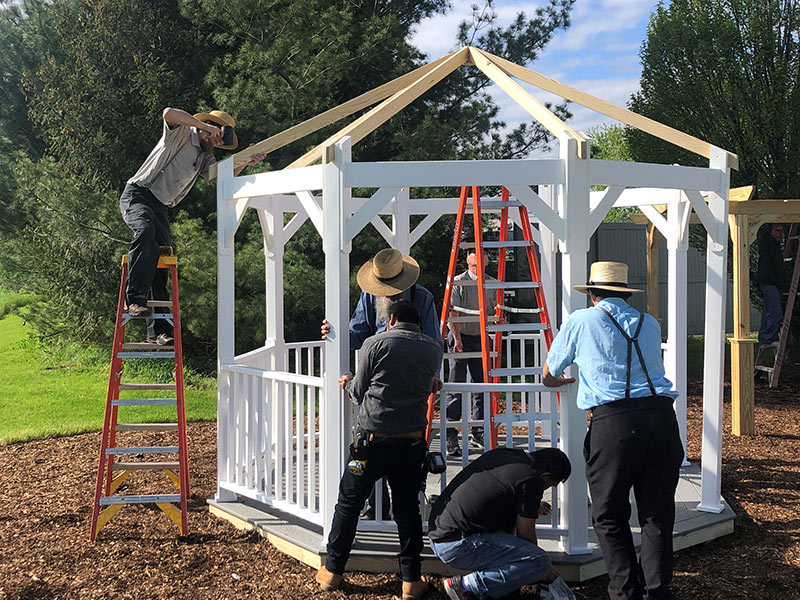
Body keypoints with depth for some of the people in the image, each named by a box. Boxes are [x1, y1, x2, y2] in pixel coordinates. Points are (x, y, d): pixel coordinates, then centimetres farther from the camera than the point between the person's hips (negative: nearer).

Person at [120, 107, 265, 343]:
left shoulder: (205, 158, 22)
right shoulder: (182, 134, -1)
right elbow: (169, 113, -21)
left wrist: (245, 162, -6)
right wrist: (205, 125, -20)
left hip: (160, 208, 7)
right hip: (137, 194, -7)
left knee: (161, 263, -3)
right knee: (146, 231, -37)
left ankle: (159, 329, -4)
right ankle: (134, 299, -38)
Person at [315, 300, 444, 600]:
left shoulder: (375, 343, -3)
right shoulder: (434, 349, 7)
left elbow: (359, 392, 2)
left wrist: (348, 384, 25)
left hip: (374, 438, -3)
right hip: (413, 441, 3)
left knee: (349, 502, 12)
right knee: (407, 508, 12)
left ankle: (332, 571, 21)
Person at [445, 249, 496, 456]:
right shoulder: (458, 282, -6)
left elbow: (495, 312, 16)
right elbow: (453, 313, -13)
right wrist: (457, 338, -22)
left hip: (481, 338, 5)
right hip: (461, 338, -5)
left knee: (482, 385, 6)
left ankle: (479, 432, 17)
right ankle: (450, 436, -2)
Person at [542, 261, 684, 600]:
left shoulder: (580, 321, 13)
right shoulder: (650, 325, 22)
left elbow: (548, 376, 23)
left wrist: (562, 381, 47)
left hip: (612, 419, -4)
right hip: (661, 414, 4)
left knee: (609, 516, 8)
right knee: (657, 514, 10)